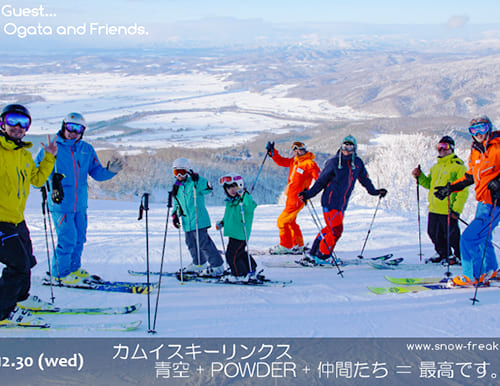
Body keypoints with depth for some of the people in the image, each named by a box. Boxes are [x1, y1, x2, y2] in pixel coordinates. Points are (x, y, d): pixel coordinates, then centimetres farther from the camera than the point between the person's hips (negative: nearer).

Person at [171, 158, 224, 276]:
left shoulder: (194, 183, -9)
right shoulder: (177, 187, 13)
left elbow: (207, 189, -27)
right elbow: (177, 203, 25)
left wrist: (197, 179, -35)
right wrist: (175, 215, 15)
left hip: (199, 220, -8)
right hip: (187, 222, 8)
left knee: (204, 242, -9)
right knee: (191, 243, 16)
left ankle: (217, 266, -1)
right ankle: (199, 264, 35)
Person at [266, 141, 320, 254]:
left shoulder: (309, 164, -15)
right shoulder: (293, 161, 10)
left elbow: (319, 178, -21)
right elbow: (281, 161, 23)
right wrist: (272, 151, 14)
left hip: (297, 198, -9)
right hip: (290, 197, 9)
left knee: (282, 221, -6)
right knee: (290, 222, 20)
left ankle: (285, 246, 6)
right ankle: (298, 245, 32)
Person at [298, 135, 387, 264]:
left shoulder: (357, 163, 5)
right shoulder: (333, 162, -10)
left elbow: (365, 179, 23)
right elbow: (321, 181, -4)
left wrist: (374, 191, 32)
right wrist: (308, 194, -11)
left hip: (342, 204, 7)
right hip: (330, 202, -7)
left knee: (330, 229, 11)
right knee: (336, 230, -11)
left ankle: (314, 253, 22)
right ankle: (321, 257, 1)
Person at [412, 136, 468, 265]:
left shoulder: (458, 166, -7)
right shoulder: (436, 166, 16)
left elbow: (463, 191, -12)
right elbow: (429, 184, 25)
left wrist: (456, 209, -19)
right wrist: (420, 176, 7)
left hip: (448, 210, -8)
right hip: (434, 209, 8)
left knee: (451, 235, -1)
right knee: (434, 234, 15)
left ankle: (460, 256, 17)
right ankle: (444, 255, 32)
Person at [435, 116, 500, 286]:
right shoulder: (475, 152, 12)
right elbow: (470, 177, 23)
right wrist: (450, 188, 20)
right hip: (483, 202, 9)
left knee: (469, 238, -12)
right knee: (482, 238, 22)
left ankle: (471, 276, -1)